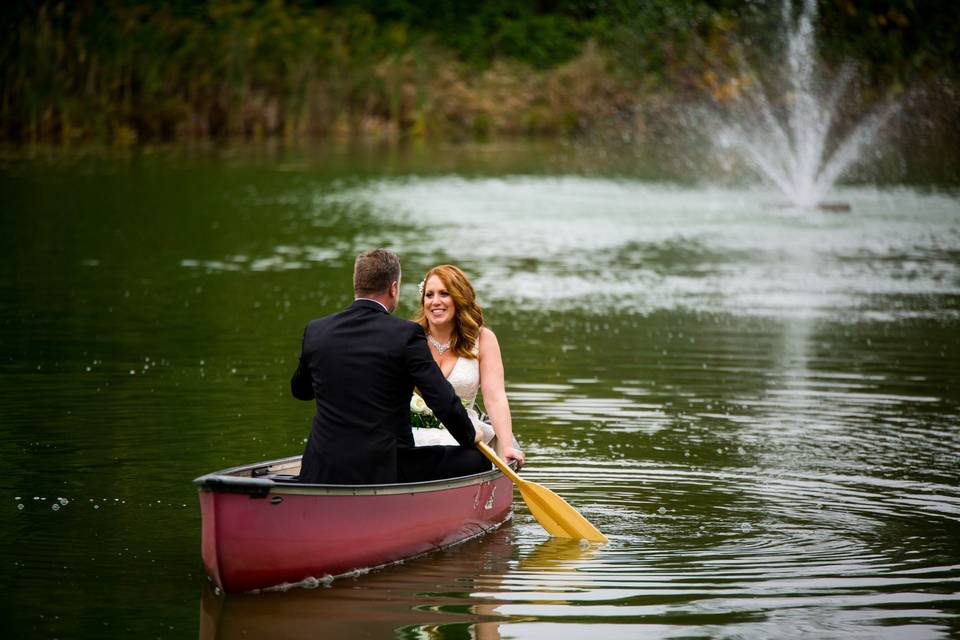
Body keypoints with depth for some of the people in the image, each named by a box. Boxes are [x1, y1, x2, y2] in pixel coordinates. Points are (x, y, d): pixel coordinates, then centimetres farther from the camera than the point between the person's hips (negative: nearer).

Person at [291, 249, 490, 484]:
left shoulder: (315, 331, 3)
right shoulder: (406, 334, -11)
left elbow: (299, 390, 21)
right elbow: (444, 401, -10)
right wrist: (471, 436, 9)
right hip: (384, 472, -5)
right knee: (477, 459, 7)